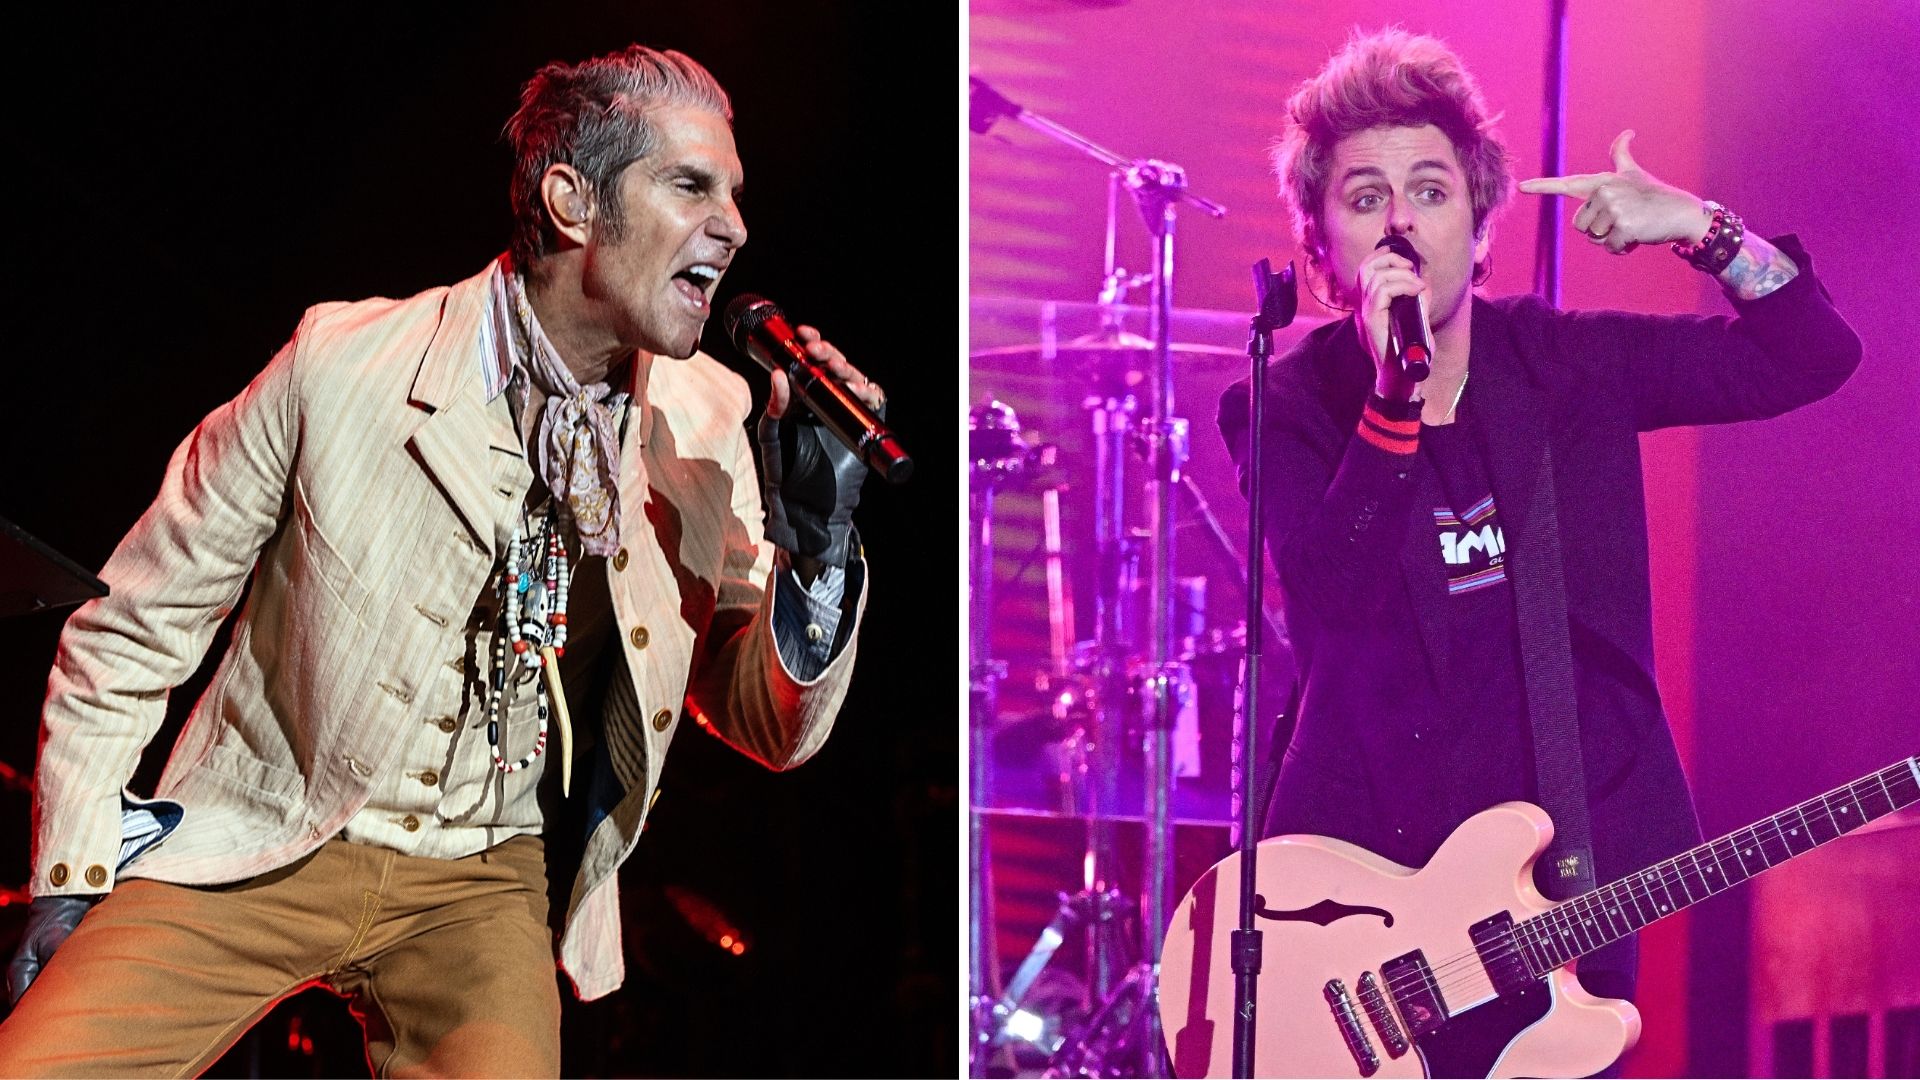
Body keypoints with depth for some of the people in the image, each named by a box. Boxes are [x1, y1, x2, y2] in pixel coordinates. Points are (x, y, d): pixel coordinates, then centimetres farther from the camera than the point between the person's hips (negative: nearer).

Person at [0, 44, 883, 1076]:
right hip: (260, 849, -2)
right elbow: (129, 632, -1)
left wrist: (815, 547, -15)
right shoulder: (341, 364, -13)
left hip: (486, 884, 3)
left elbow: (773, 733, 3)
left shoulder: (707, 421, -2)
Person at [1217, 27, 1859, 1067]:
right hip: (1367, 865, -2)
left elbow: (1812, 356, 0)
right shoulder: (1287, 408, -5)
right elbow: (1334, 600, -22)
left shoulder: (1569, 361, 2)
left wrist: (1705, 230, -14)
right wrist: (1395, 395, -31)